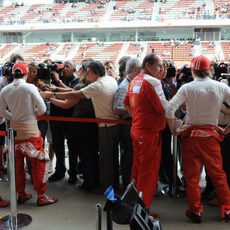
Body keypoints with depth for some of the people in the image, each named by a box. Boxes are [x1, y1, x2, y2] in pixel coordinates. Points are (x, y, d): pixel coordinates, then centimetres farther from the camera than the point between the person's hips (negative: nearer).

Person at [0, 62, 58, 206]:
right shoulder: (30, 87, -12)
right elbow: (42, 109, -11)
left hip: (14, 130, 5)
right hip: (30, 130, -5)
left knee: (17, 165, 14)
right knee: (38, 164, 4)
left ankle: (21, 194, 25)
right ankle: (41, 196, 9)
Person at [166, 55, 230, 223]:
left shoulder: (187, 88, -10)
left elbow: (169, 110, -18)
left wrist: (173, 130, -5)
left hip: (191, 135, -1)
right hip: (211, 135, 2)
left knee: (192, 175, 8)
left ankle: (196, 210, 14)